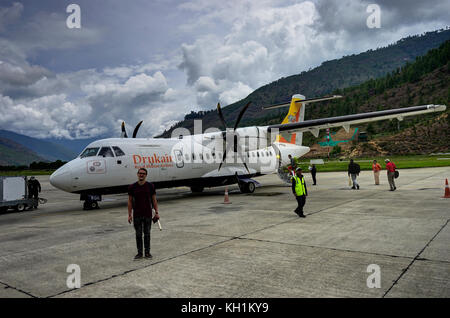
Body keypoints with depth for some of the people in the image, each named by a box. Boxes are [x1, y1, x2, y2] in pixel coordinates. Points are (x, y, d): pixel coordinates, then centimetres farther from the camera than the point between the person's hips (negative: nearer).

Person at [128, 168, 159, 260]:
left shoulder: (150, 186, -1)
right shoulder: (132, 187, -1)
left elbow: (154, 200, 3)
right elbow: (130, 201, 3)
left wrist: (156, 212, -1)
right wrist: (129, 214, -1)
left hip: (148, 214, 0)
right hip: (137, 215, 0)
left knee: (147, 234, 8)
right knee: (138, 234, 8)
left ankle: (147, 252, 19)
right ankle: (139, 253, 19)